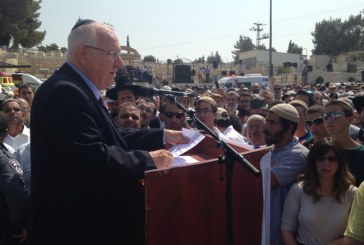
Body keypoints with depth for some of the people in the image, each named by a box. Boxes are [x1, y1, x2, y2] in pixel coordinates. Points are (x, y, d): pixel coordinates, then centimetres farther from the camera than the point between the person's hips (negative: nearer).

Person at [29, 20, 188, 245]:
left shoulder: (78, 89, 10)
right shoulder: (64, 92, -23)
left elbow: (114, 137, 13)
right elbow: (93, 157, -30)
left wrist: (163, 136, 9)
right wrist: (148, 159, -19)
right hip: (74, 224, -10)